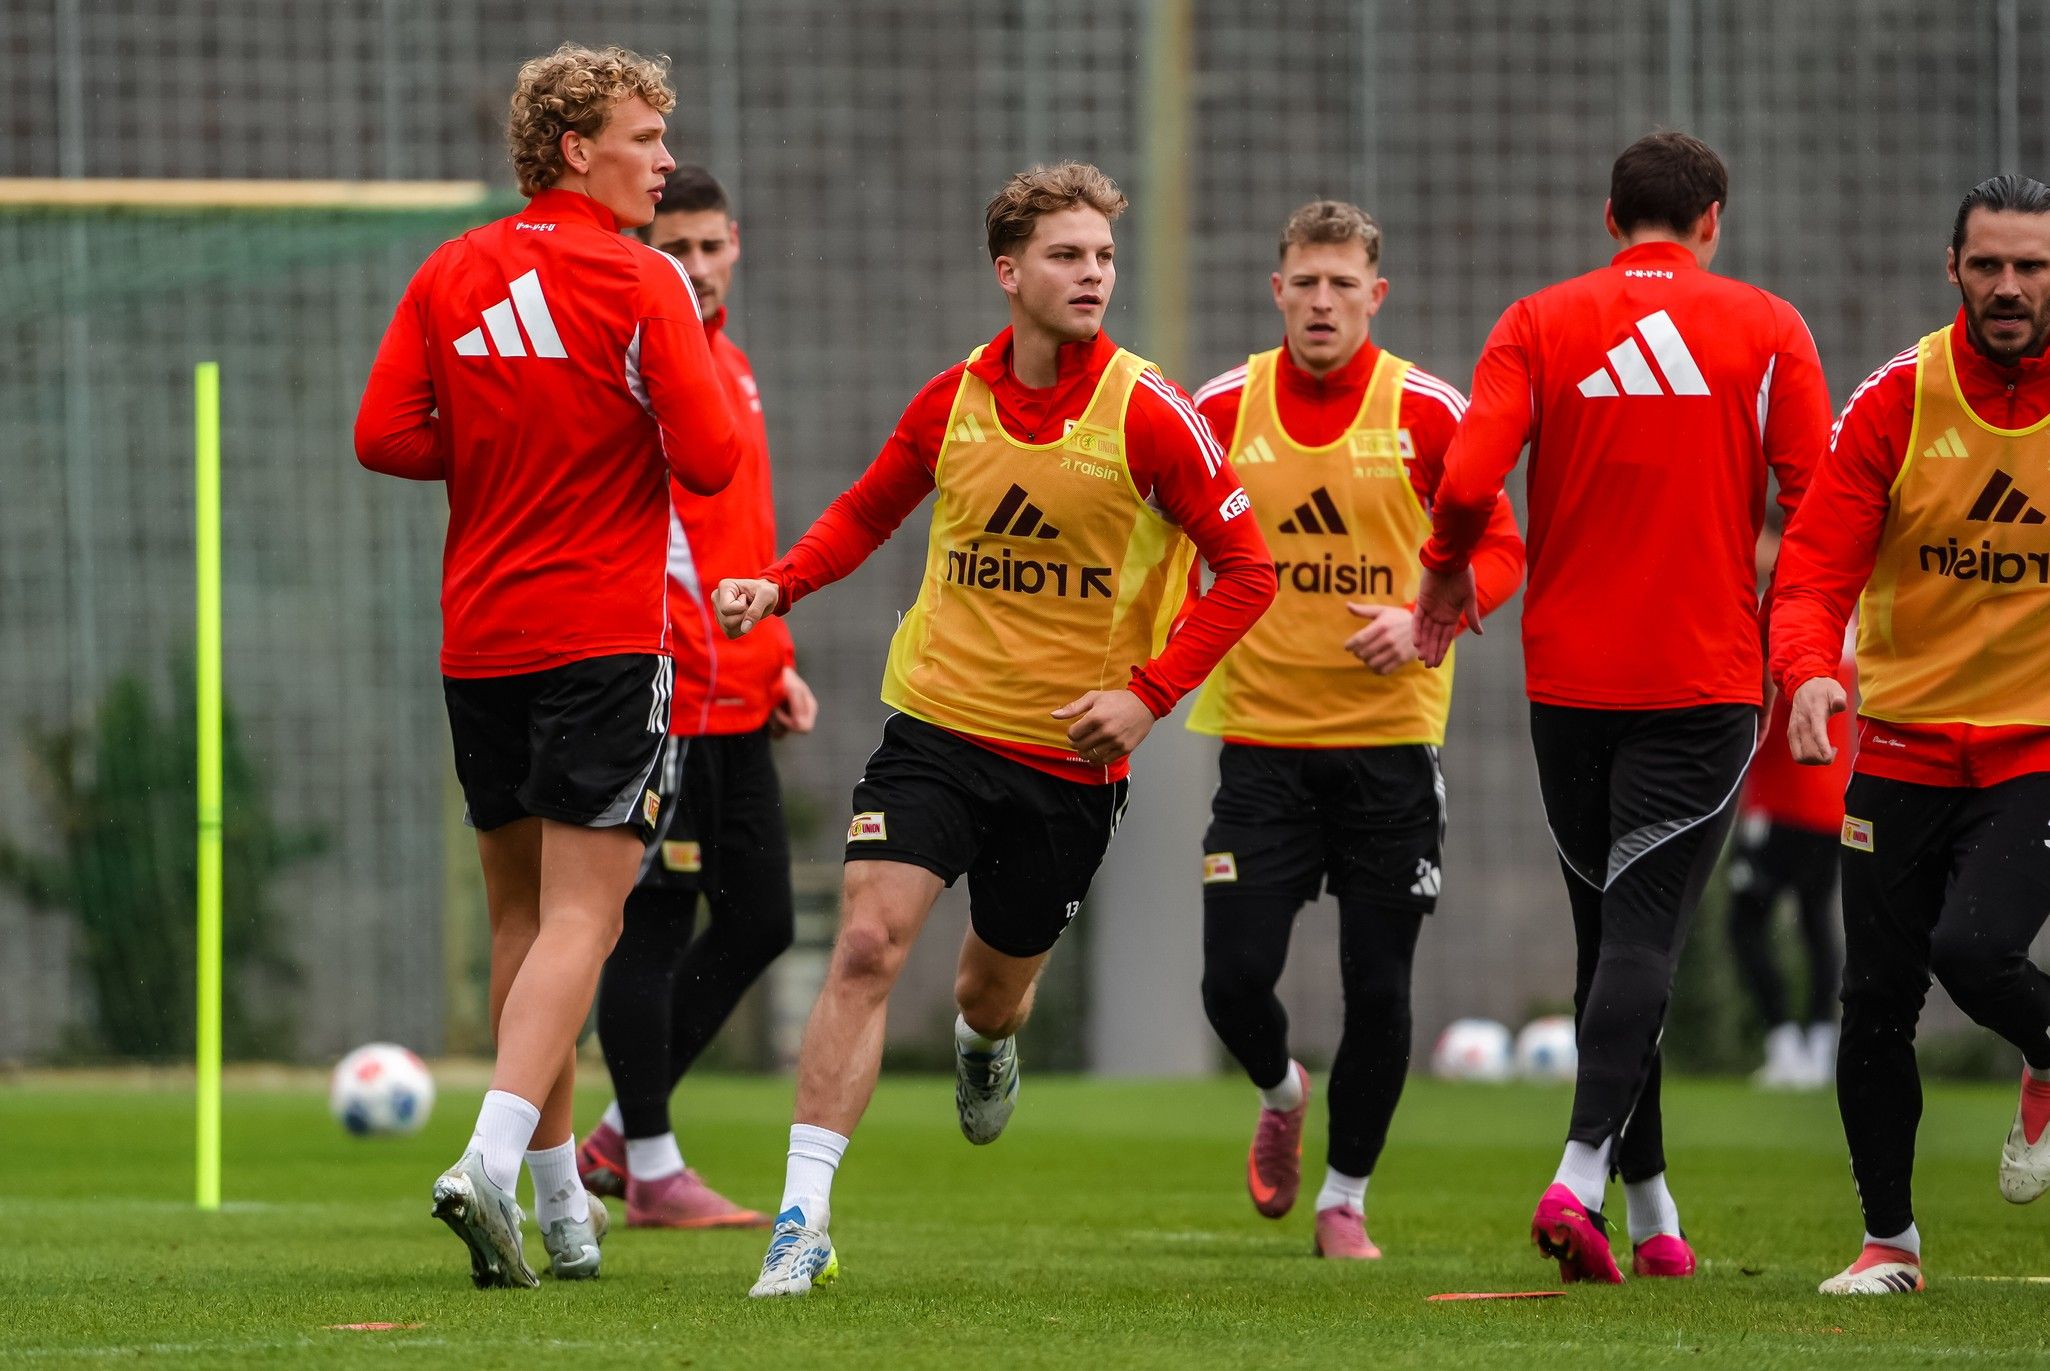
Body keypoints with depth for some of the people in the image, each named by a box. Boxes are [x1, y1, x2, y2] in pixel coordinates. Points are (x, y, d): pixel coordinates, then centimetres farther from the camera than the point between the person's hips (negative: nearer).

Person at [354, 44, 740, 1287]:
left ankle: (559, 1197, 20)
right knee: (580, 915, -8)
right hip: (606, 639, -5)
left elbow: (384, 434, 2)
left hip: (479, 643, 6)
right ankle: (495, 1159, -26)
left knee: (524, 916, 15)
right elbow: (709, 460, -13)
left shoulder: (450, 276, 6)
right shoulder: (643, 285, -9)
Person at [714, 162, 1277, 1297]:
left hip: (1072, 756, -1)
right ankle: (803, 1221, -16)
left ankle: (987, 1045, 56)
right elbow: (870, 510, 17)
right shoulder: (952, 400, -1)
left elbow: (1246, 568, -5)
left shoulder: (1148, 415, -11)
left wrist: (1149, 693, -15)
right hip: (937, 723, 1)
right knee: (867, 945, -17)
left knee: (995, 987, 15)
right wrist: (782, 584, -2)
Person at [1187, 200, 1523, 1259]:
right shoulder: (1223, 408, 1)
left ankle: (1344, 1198, 19)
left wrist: (1422, 621, -16)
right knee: (1235, 977, -7)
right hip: (1261, 735, 1)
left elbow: (1499, 551, 1)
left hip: (1389, 737, -1)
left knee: (1378, 988, -1)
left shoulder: (1429, 412, -4)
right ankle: (1281, 1094, 29)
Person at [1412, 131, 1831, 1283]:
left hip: (1570, 675, 2)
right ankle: (1584, 1175, -24)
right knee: (1645, 930, -6)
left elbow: (1469, 480, -11)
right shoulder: (1766, 329, 0)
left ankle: (1650, 1203, 18)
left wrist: (1448, 572, 9)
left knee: (1609, 931, 13)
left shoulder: (1539, 324, 2)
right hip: (1705, 675, -2)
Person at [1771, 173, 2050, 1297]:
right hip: (1902, 743, 2)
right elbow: (1815, 567, -11)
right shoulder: (1898, 401, -7)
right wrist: (1810, 673, -31)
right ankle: (1888, 1239, 22)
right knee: (1877, 1003, 3)